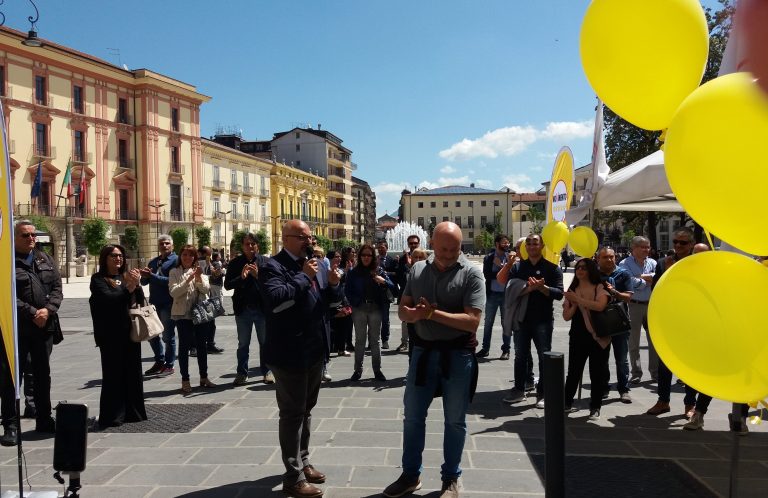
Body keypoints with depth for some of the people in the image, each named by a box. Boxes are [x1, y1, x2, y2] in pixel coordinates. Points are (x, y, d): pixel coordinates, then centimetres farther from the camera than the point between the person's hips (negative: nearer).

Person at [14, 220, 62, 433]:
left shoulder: (45, 259, 13)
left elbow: (57, 287, 7)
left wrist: (48, 310, -9)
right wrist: (32, 313, -17)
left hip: (45, 326, 5)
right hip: (18, 328, -5)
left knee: (43, 373, 12)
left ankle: (44, 419, 23)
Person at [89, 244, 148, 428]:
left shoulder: (127, 276, 12)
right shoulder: (98, 279, -1)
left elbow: (140, 300, 5)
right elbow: (109, 299, -16)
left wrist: (137, 284, -11)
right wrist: (129, 287, -19)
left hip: (130, 331, 5)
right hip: (111, 335, -5)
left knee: (133, 372, 8)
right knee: (113, 374, -2)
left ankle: (133, 412, 19)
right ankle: (112, 416, 6)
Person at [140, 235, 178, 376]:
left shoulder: (175, 260, -6)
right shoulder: (153, 262, 16)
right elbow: (144, 282, 13)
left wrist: (152, 276, -20)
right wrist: (145, 276, -9)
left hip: (169, 304, -7)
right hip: (154, 303, 7)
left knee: (168, 336, 2)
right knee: (152, 334, 13)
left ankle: (169, 365, 13)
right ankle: (159, 362, 27)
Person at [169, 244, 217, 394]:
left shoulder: (200, 271, 11)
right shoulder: (175, 272, 2)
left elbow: (206, 290, 0)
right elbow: (173, 292, -11)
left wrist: (198, 278, -17)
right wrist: (188, 279, -20)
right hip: (183, 314, -3)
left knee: (201, 345, 10)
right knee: (184, 345, 0)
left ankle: (204, 377, 20)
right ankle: (185, 380, 6)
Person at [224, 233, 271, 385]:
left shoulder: (265, 261, -1)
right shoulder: (235, 263, 1)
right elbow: (227, 285, -4)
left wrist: (258, 275, -22)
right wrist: (241, 277, -20)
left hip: (262, 308, -1)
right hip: (243, 309, 1)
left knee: (265, 342, 10)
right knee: (243, 344, 11)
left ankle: (267, 371, 21)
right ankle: (242, 373, 21)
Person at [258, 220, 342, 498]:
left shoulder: (310, 264, 14)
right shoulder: (273, 266, -12)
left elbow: (330, 298, 18)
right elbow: (274, 299, -30)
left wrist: (333, 285, -4)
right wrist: (303, 277, -25)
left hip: (314, 351, 9)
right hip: (290, 354, -9)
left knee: (306, 409, 19)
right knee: (292, 413, 0)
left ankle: (302, 462, 35)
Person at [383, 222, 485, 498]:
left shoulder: (471, 273, -11)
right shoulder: (418, 269, 2)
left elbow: (472, 321, -18)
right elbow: (402, 310, 5)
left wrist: (433, 313, -19)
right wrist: (414, 314, -18)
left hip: (458, 354, -3)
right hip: (423, 351, 4)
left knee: (455, 419, 10)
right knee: (413, 415, 12)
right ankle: (410, 474, 30)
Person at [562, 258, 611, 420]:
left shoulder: (600, 288, -4)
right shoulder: (572, 291, 7)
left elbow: (600, 306, -24)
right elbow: (566, 316, 2)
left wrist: (578, 299, -19)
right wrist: (574, 304, -14)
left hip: (598, 337, -3)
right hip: (578, 337, 3)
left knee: (597, 373, 4)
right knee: (573, 371, 5)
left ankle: (595, 407, 16)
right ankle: (567, 402, 20)